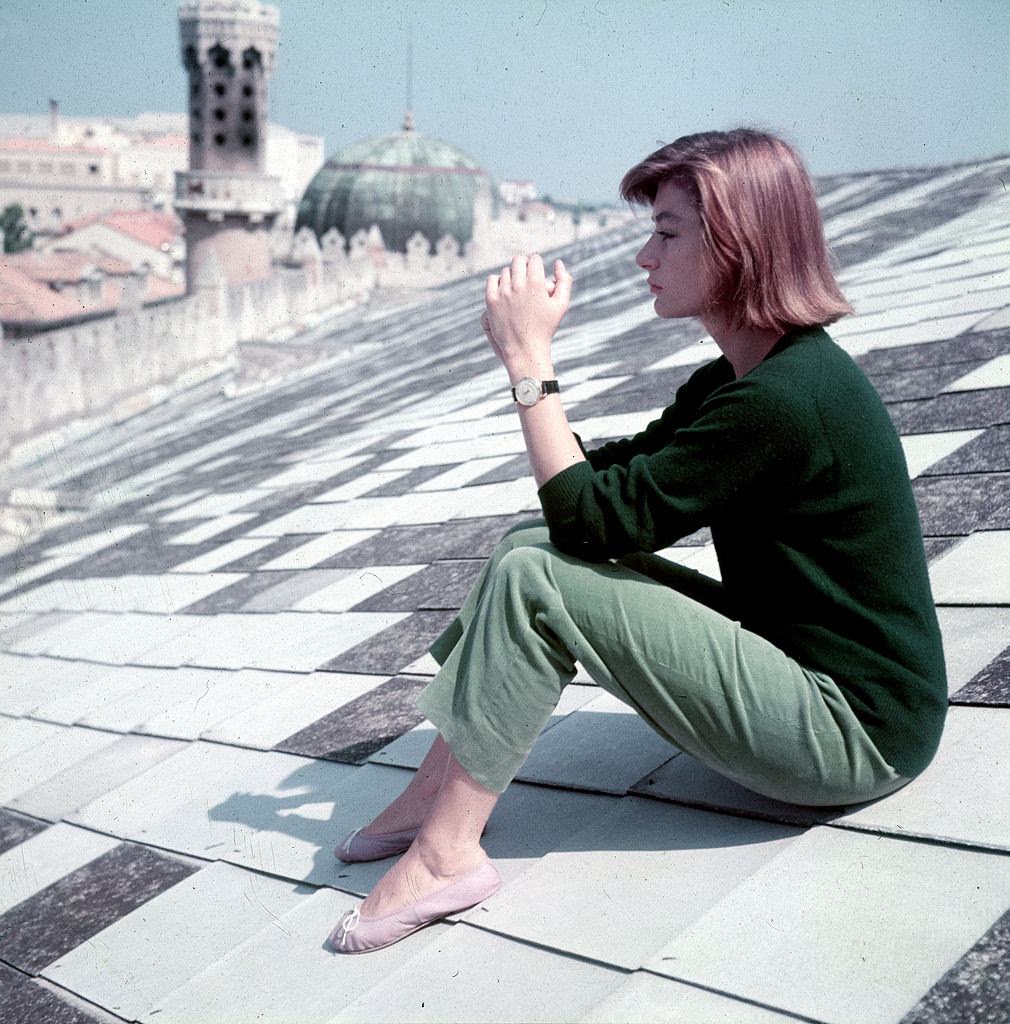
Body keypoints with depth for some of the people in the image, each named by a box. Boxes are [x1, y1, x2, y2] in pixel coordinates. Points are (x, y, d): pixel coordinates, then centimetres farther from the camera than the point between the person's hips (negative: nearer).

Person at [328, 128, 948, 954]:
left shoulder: (782, 399, -24)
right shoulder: (731, 379, 8)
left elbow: (593, 519, -23)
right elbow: (610, 477, 7)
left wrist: (530, 358, -17)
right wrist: (526, 353, -5)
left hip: (855, 728, -10)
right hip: (797, 662, 10)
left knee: (536, 578, -20)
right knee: (531, 544, 3)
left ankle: (446, 853, -9)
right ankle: (437, 789, 5)